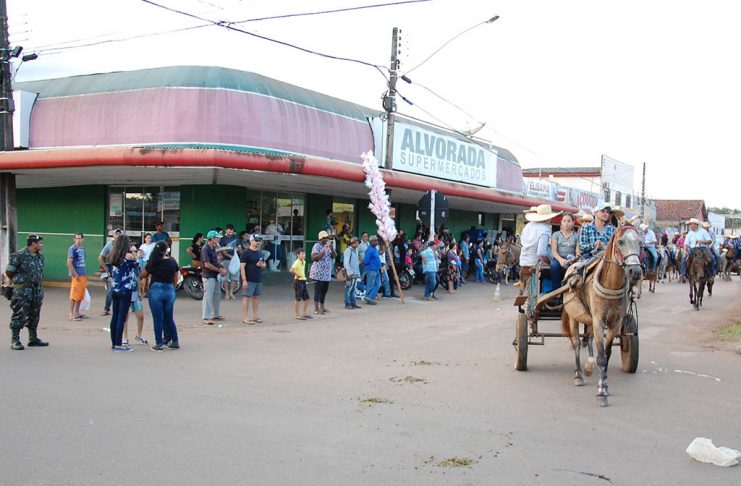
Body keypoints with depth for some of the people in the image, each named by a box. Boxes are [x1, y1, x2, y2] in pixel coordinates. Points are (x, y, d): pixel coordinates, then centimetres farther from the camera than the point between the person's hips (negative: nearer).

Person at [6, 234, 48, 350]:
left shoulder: (40, 256, 10)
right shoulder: (19, 255, -13)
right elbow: (9, 272, -7)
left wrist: (35, 282, 14)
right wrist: (17, 280, 7)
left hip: (37, 290, 7)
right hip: (22, 291, -7)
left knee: (34, 316, 13)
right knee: (19, 316, -4)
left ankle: (33, 339, 22)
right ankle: (15, 341, 1)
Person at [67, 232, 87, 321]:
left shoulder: (82, 248, 13)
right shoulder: (72, 249, -10)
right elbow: (69, 263, -15)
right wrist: (75, 274, -16)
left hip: (83, 275, 8)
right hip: (76, 275, -8)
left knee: (81, 295, 12)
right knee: (74, 295, -5)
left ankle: (77, 313, 21)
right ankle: (72, 314, 0)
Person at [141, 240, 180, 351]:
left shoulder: (153, 262, -8)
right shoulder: (172, 261, -1)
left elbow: (143, 274, 2)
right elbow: (176, 278, 7)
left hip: (156, 290, -3)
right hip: (170, 290, 3)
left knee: (158, 319, 3)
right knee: (169, 318, 14)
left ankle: (159, 344, 4)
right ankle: (175, 342, 18)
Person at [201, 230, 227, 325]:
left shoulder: (213, 248, 12)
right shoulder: (206, 249, -17)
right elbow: (207, 265, -21)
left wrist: (222, 268, 1)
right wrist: (219, 270, -15)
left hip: (215, 276, 10)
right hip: (208, 276, -10)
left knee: (217, 295, 17)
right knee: (208, 296, -7)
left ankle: (215, 315, 29)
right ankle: (206, 318, -5)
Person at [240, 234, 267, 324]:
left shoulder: (260, 253, 15)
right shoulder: (245, 253, -8)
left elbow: (264, 264, 23)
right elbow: (242, 266, -13)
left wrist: (261, 265, -3)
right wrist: (244, 280, -19)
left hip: (259, 279, 7)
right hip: (249, 280, -7)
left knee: (256, 297, 11)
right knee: (246, 297, -6)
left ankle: (255, 316, 18)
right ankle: (245, 318, -3)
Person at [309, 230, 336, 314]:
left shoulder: (328, 246, 14)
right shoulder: (317, 246, -8)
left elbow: (334, 256, 8)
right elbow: (313, 258, -17)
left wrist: (332, 249, -9)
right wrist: (323, 251, -21)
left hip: (327, 273, 7)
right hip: (318, 272, -7)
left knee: (325, 289, 11)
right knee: (318, 290, -6)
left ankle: (321, 307, 22)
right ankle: (316, 308, -3)